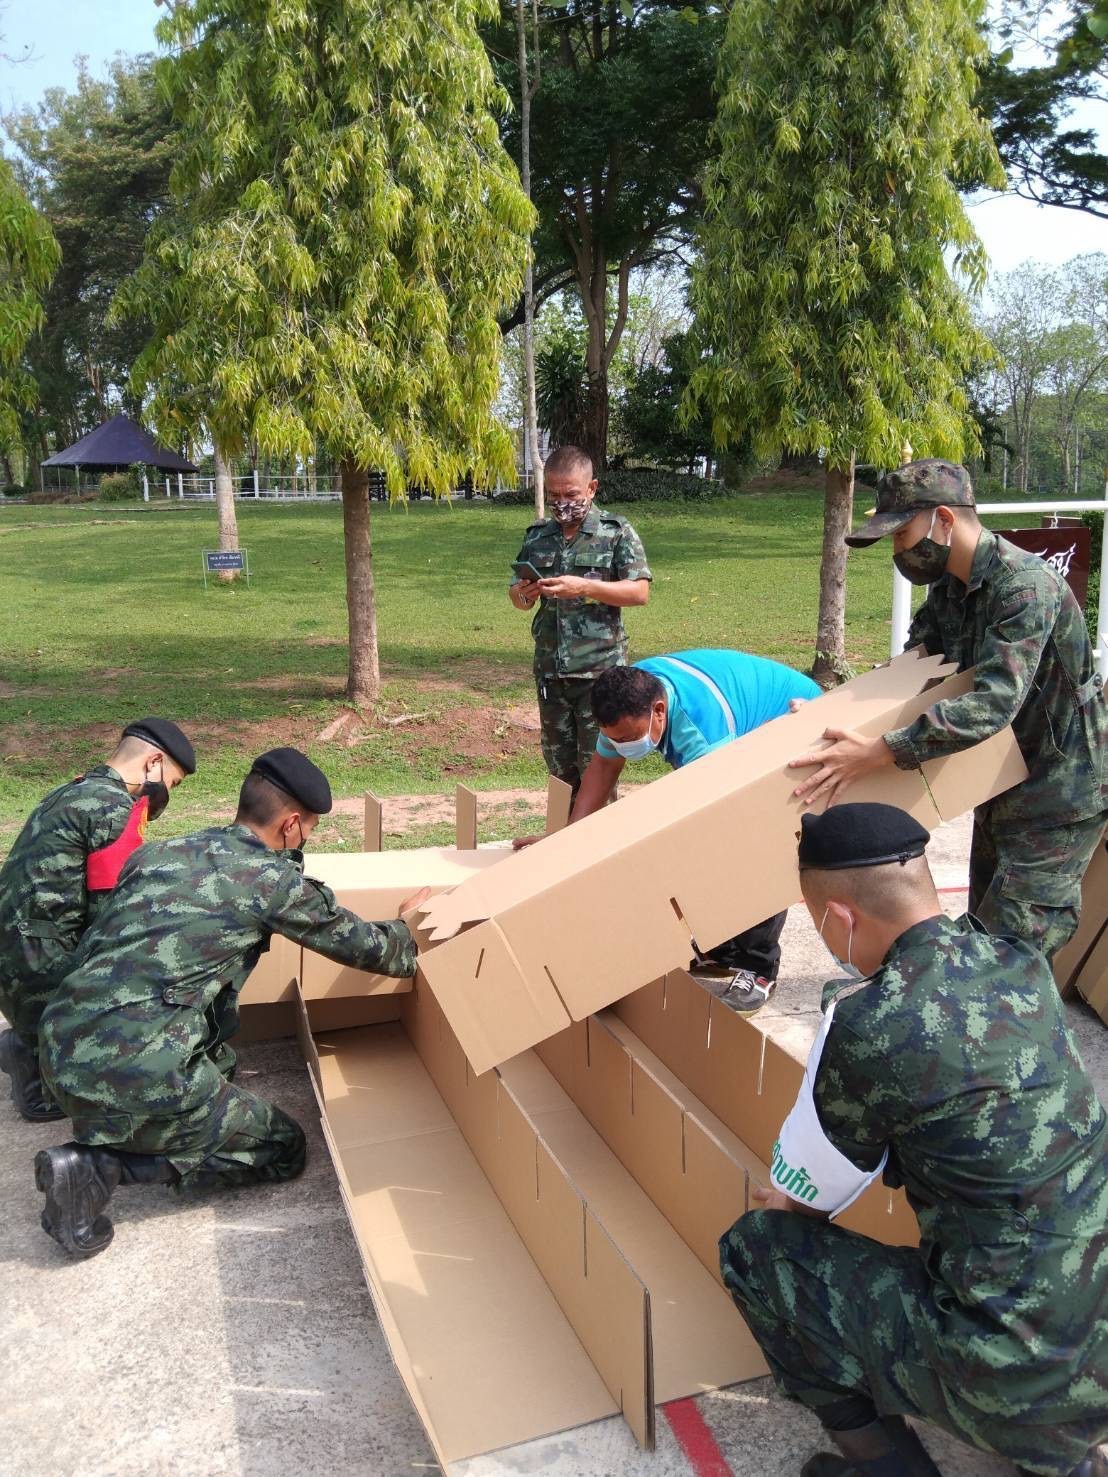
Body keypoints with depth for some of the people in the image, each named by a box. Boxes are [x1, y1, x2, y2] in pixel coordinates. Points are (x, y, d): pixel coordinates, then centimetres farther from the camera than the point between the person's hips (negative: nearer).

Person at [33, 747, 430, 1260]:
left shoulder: (154, 853, 14)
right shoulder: (274, 879, -2)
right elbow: (368, 947, 11)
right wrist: (409, 929, 33)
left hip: (60, 1053, 8)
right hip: (140, 1076, -8)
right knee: (284, 1149, 12)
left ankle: (101, 1133, 14)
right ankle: (102, 1164, -3)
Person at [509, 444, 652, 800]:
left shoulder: (616, 532, -3)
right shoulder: (538, 535, 10)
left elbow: (640, 592, -10)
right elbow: (517, 596, 17)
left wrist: (585, 588, -22)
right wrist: (522, 594, -8)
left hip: (600, 668, -5)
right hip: (550, 670, 5)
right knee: (559, 766, 15)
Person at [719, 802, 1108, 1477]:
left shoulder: (871, 1025, -23)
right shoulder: (1022, 962, -3)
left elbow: (815, 1179, -4)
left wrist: (793, 1201, 21)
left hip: (1020, 1373, -6)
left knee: (754, 1247, 4)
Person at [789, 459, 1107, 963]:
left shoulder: (1026, 586, -26)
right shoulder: (948, 588, 4)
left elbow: (992, 704, -36)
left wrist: (876, 752, -40)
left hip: (1058, 800, -9)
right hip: (1002, 790, 9)